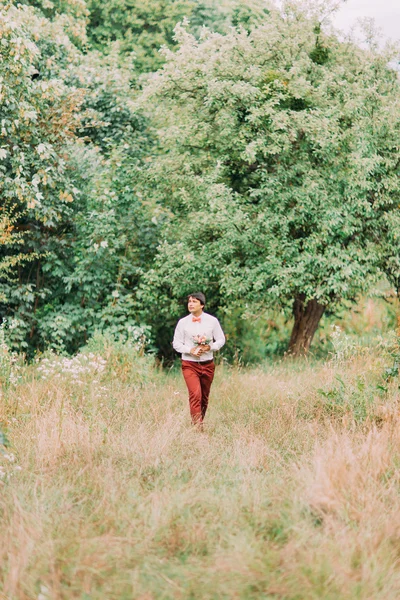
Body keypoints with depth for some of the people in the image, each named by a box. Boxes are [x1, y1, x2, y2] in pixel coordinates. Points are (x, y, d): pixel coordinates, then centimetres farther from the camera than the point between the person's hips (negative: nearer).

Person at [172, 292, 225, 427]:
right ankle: (197, 426, -19)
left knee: (204, 397, 13)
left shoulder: (212, 321, 1)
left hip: (207, 365, 2)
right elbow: (176, 343, 3)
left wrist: (210, 347, -14)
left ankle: (200, 422, 30)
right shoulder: (183, 322, 0)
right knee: (195, 395, -18)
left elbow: (221, 340, 6)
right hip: (189, 364, -2)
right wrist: (191, 350, -14)